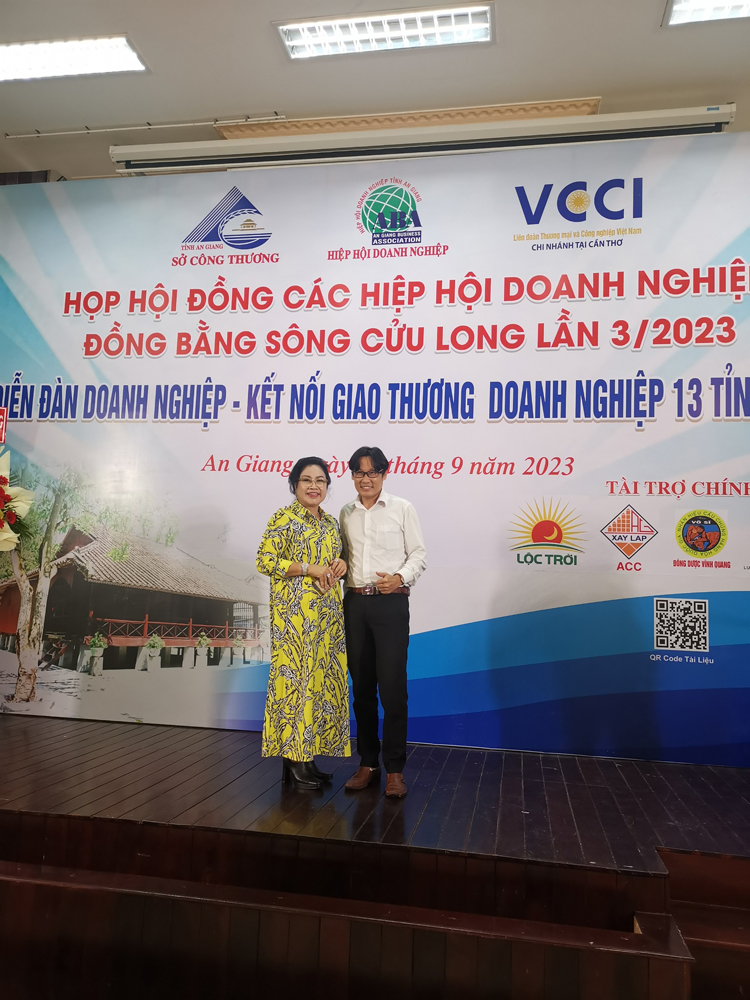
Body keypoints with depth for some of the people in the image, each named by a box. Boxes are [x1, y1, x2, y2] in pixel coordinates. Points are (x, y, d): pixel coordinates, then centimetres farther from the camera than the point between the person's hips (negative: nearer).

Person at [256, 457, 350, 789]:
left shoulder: (330, 522, 15)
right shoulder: (283, 519, -6)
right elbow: (265, 561, -12)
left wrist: (340, 563, 2)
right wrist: (309, 568, -17)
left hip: (327, 612, 7)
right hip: (295, 612, -7)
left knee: (321, 679, 9)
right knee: (295, 677, -5)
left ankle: (309, 756, 19)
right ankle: (292, 759, 7)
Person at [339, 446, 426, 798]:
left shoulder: (402, 509, 3)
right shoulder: (346, 513, 13)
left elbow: (418, 554, 1)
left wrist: (400, 577, -16)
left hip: (391, 602, -4)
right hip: (355, 602, 4)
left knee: (392, 686, -5)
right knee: (361, 686, 9)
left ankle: (394, 769, 6)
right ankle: (367, 763, 21)